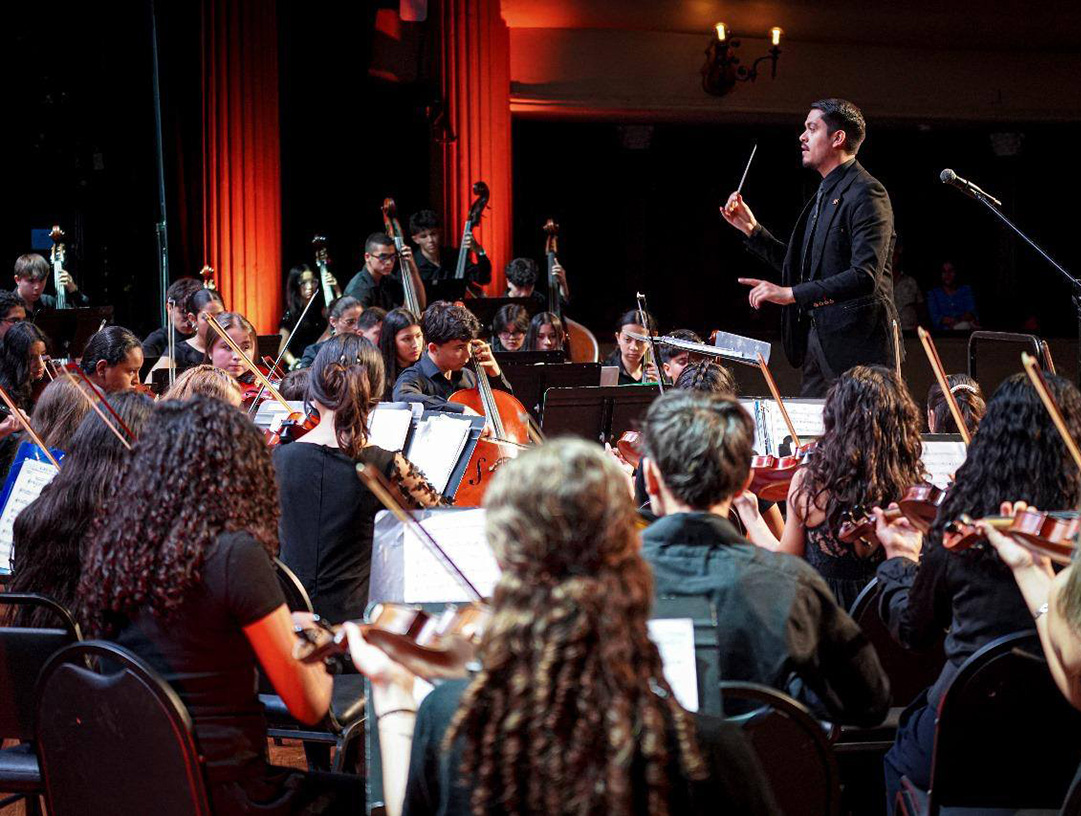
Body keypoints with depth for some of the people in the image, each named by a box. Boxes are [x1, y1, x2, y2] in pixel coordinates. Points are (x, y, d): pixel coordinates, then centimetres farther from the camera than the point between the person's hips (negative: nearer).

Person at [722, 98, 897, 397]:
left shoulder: (866, 194, -11)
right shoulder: (825, 195, 20)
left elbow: (866, 277, -22)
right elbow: (801, 268, 24)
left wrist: (791, 293, -26)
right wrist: (752, 229, 17)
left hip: (853, 342, -9)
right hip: (815, 339, 9)